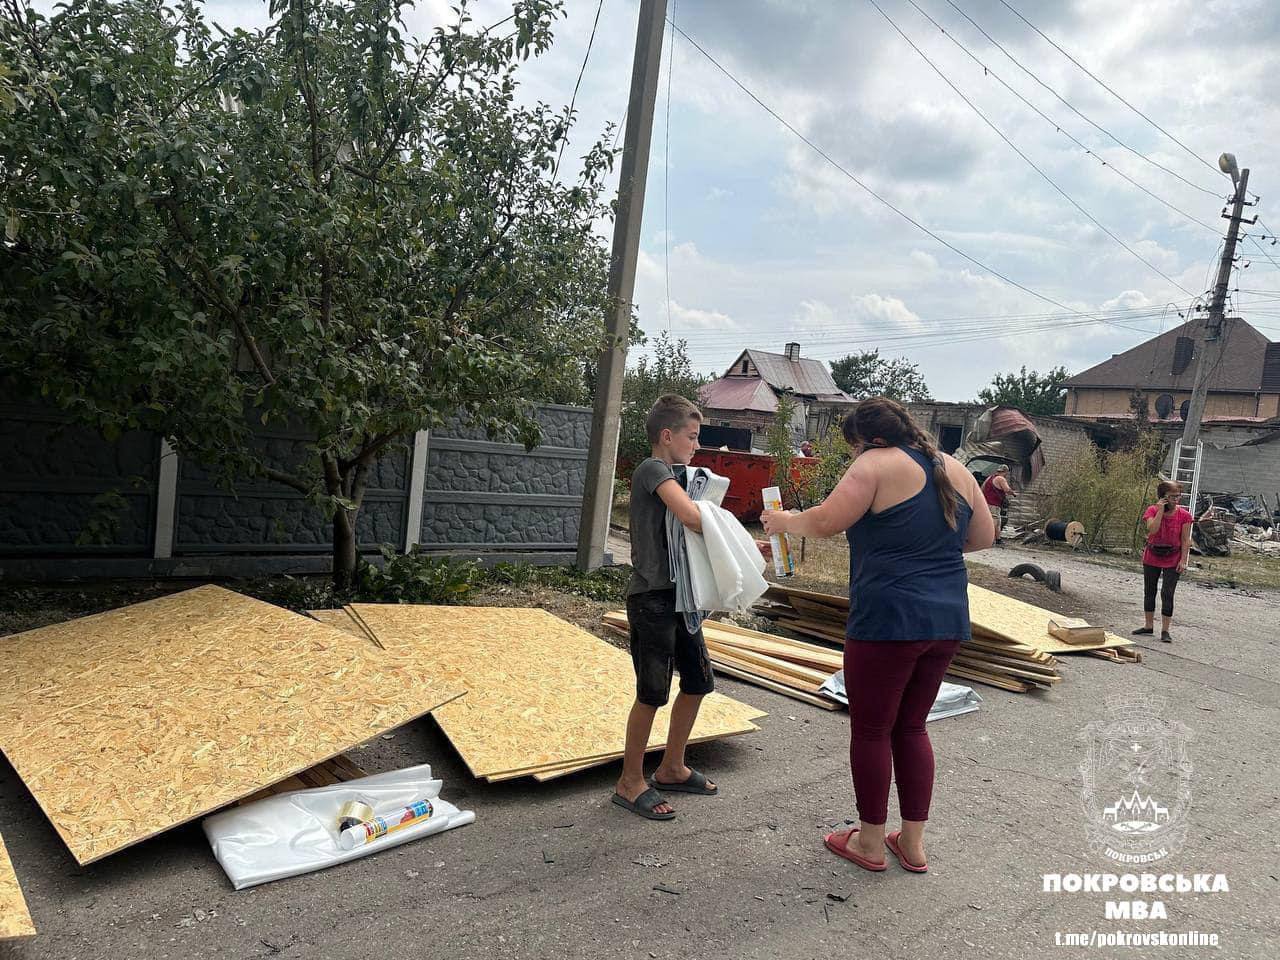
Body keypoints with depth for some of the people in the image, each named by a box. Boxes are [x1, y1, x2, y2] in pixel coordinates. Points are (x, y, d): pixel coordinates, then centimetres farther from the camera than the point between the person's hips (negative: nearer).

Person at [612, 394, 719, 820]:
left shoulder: (675, 474, 17)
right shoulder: (652, 469, -13)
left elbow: (686, 524, 16)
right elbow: (690, 515, -29)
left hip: (680, 595, 10)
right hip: (652, 597, -10)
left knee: (697, 681, 16)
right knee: (651, 693, -1)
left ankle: (671, 769, 30)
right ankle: (631, 782, 14)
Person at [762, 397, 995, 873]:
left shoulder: (879, 464, -9)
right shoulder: (954, 469, 12)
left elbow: (825, 522, -15)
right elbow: (983, 536, 18)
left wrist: (783, 521, 3)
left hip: (888, 620, -7)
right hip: (947, 622, 8)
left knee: (871, 730, 7)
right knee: (911, 728, 19)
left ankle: (869, 842, 19)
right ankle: (912, 843, 24)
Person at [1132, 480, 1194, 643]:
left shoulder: (1184, 515, -8)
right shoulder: (1152, 510, -7)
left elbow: (1186, 540, -6)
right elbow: (1152, 529, -24)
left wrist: (1183, 561, -12)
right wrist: (1160, 510, -24)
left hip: (1173, 560, -2)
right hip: (1152, 557, 2)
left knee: (1167, 594, -7)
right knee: (1149, 592, 11)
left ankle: (1165, 631, 1)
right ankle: (1148, 627, 24)